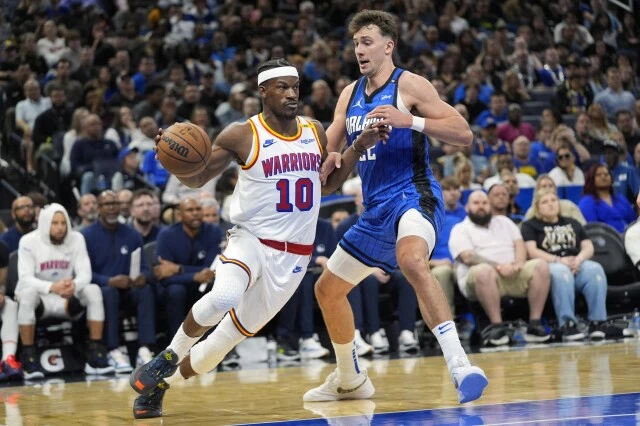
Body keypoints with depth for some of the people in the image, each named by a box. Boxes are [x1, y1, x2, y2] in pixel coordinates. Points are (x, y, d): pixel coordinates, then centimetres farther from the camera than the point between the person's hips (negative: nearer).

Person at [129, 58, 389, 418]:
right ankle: (168, 357, -9)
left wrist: (360, 147, 5)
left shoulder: (315, 131, 6)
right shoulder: (242, 135, -8)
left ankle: (160, 384, 23)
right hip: (250, 240, -4)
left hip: (293, 256, 4)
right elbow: (197, 179, -4)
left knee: (226, 340, 3)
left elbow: (329, 182, 19)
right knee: (223, 298, -36)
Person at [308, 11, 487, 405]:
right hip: (376, 209, 9)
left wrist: (410, 121, -26)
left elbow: (464, 133, -13)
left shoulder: (409, 85, -7)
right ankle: (350, 380, 34)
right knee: (328, 289, 16)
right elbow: (327, 148, 18)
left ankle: (459, 365, -44)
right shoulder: (350, 95, 13)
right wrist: (329, 161, -7)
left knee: (412, 260, -40)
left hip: (413, 196, -9)